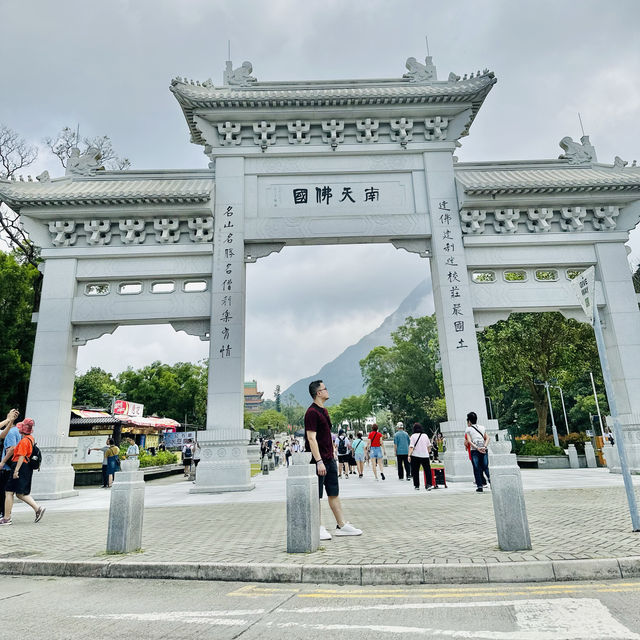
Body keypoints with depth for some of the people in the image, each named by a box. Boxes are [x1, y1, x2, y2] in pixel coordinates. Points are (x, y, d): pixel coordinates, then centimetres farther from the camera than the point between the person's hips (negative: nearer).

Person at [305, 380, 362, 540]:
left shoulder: (324, 411, 15)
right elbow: (311, 439, -20)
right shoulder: (312, 412, -15)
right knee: (316, 496, 2)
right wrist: (319, 461, -23)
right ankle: (318, 528, 12)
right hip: (318, 461, -9)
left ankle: (341, 525, 20)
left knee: (334, 493, 13)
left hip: (329, 459, 9)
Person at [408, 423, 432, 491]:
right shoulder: (425, 435, 6)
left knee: (415, 471, 7)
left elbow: (411, 447, -12)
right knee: (427, 470, 6)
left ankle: (417, 486, 11)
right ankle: (428, 484, -5)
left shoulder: (413, 436, -6)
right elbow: (429, 446, 14)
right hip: (425, 456, 2)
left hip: (415, 456, -2)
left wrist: (409, 455, -11)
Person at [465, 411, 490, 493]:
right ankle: (490, 478, -15)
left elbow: (469, 441, -8)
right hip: (484, 451, 3)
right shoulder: (482, 427, 16)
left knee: (476, 468, 3)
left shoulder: (468, 429, 5)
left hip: (474, 451, -3)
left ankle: (479, 487, 3)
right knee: (485, 467, 12)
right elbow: (487, 438, 4)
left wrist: (477, 448, -15)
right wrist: (484, 447, -6)